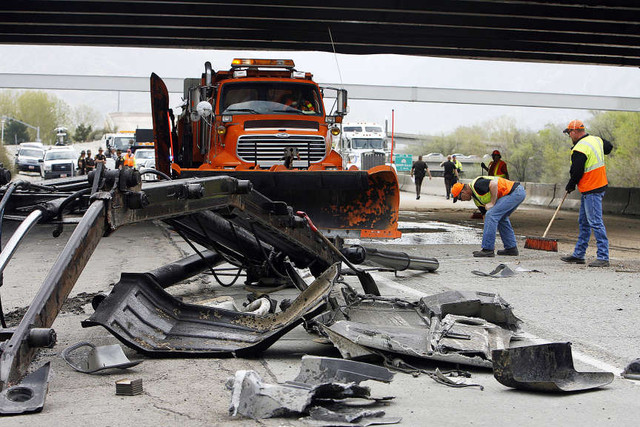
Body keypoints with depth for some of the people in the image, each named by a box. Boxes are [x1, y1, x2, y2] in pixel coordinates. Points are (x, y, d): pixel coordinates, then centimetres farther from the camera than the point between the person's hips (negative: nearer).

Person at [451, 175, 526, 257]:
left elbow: (494, 184, -27)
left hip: (515, 191, -11)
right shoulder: (476, 199, 18)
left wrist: (492, 203, -16)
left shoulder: (477, 185, -11)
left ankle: (488, 249, -8)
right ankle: (511, 248, 28)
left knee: (491, 215, -12)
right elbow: (485, 216, 22)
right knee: (501, 219, 24)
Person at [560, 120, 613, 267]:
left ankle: (603, 257, -9)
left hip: (591, 191, -10)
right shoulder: (596, 140, 9)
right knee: (583, 222, 14)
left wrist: (570, 186, 2)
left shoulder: (580, 149, -19)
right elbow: (609, 147, 30)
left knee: (595, 223, -9)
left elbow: (576, 172, -15)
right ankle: (578, 255, 20)